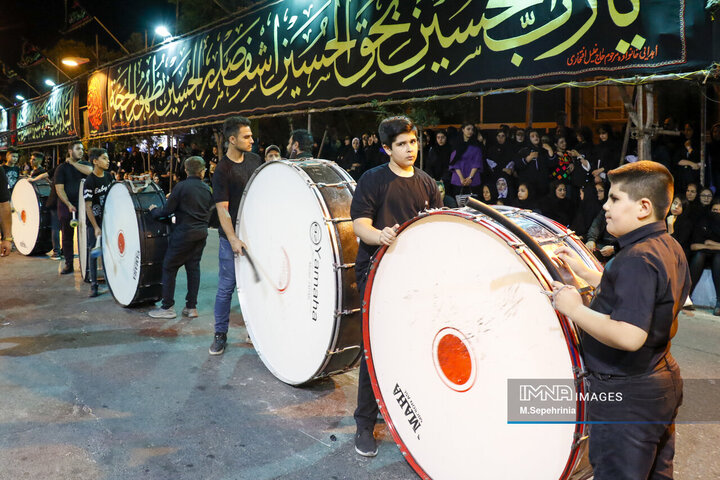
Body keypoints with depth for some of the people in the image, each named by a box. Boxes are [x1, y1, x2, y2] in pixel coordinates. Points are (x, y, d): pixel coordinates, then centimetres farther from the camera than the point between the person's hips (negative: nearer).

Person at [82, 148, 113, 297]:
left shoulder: (109, 176, 3)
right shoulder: (89, 181, -16)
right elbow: (88, 207, -16)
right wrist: (96, 227, -18)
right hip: (94, 221, -5)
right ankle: (93, 285, 10)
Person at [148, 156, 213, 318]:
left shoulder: (181, 187, -10)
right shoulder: (207, 189, 7)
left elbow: (167, 210, -8)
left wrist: (154, 210, 11)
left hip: (184, 233, -6)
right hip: (201, 233, 6)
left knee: (169, 267, 4)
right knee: (193, 267, 11)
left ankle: (167, 307, 7)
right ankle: (192, 307, 13)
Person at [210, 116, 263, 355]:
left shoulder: (255, 159, 6)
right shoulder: (222, 170, -12)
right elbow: (222, 208, -17)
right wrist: (233, 239, -26)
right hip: (232, 237, -5)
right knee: (226, 287, 2)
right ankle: (220, 334, 16)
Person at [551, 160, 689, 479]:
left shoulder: (636, 259, -25)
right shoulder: (670, 249, 6)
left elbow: (630, 336, -32)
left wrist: (575, 309, -21)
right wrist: (584, 272, 13)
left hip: (627, 397, -10)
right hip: (663, 384, 10)